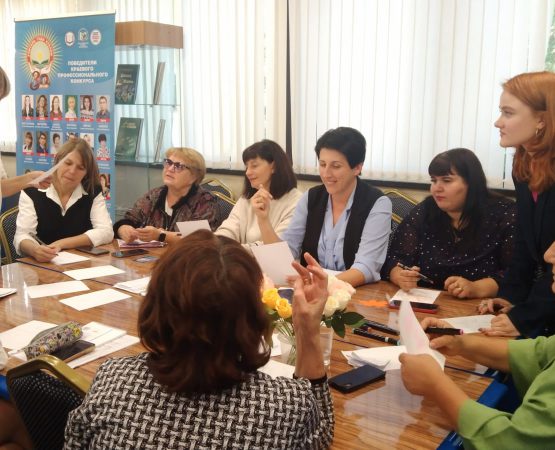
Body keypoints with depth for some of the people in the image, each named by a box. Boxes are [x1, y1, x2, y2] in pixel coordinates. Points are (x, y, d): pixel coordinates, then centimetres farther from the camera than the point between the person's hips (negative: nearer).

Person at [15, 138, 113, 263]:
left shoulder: (93, 192, 0)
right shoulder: (32, 191, -4)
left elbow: (106, 232, -9)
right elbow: (22, 235, -12)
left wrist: (61, 244, -16)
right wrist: (35, 250, -36)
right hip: (41, 264, 0)